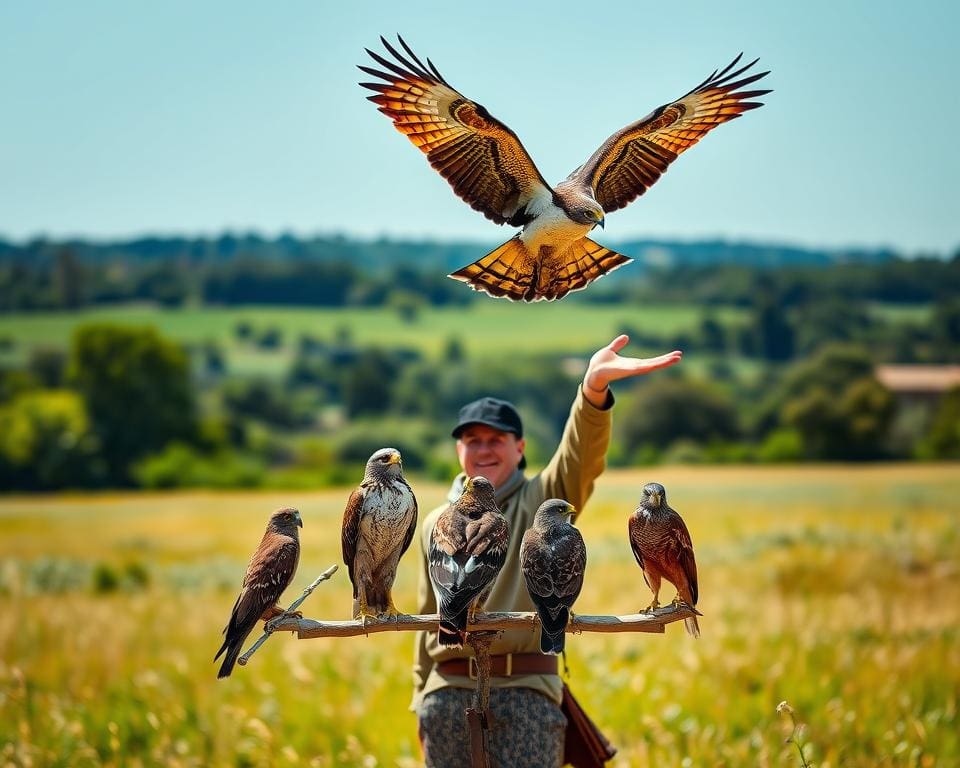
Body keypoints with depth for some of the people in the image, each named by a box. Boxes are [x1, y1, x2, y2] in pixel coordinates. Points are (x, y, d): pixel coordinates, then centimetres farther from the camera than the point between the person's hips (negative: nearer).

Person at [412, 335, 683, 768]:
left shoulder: (540, 503, 3)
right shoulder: (436, 525, 15)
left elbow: (580, 457, -18)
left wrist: (594, 388, -38)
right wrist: (422, 701, 21)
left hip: (526, 690, -4)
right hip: (449, 695, 4)